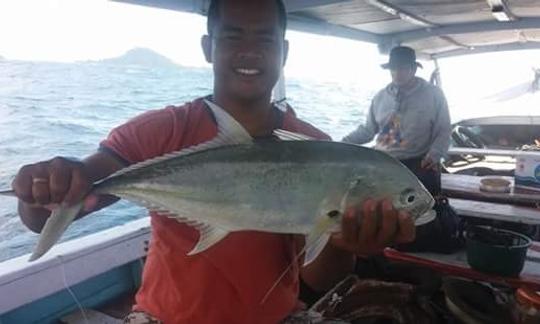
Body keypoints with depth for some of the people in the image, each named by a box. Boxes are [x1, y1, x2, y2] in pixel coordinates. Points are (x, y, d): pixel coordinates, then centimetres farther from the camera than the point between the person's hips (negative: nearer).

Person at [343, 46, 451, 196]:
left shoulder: (433, 94, 1)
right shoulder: (381, 96, 11)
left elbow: (443, 131, 1)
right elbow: (367, 129, 15)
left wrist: (434, 154, -17)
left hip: (420, 165, -3)